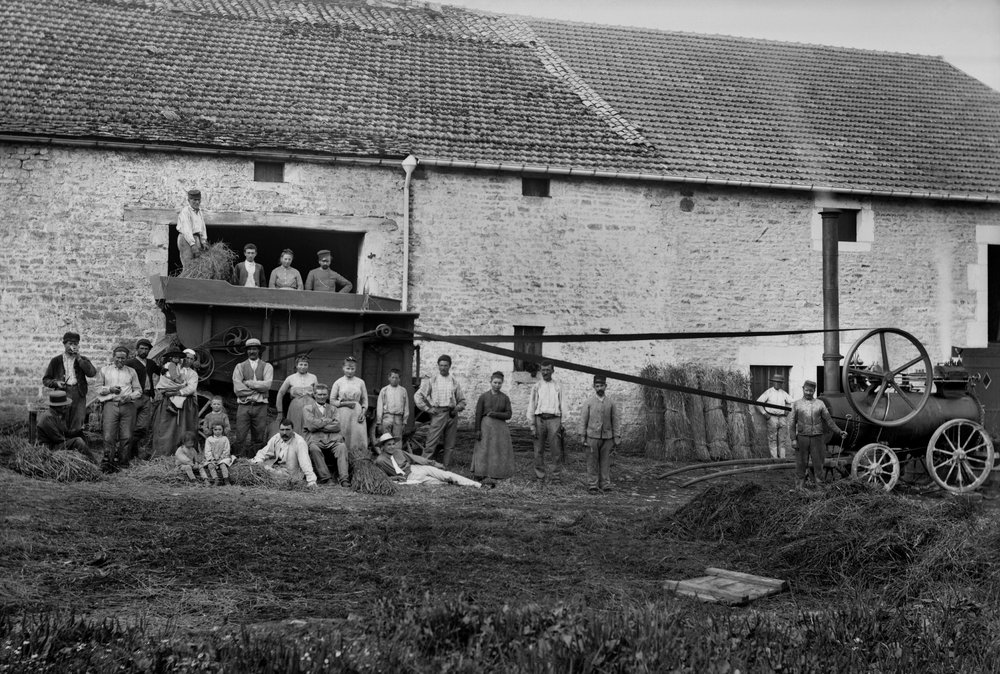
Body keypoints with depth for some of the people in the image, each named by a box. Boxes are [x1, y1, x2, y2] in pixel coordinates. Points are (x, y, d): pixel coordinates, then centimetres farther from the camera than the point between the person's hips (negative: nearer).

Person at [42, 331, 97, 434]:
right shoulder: (56, 361, 13)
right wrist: (56, 383, -6)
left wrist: (79, 358, -5)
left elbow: (92, 373, -4)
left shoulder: (83, 360, 14)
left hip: (78, 395, 0)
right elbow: (46, 379, 15)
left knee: (77, 427, -6)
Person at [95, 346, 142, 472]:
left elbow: (138, 390, 14)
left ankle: (122, 461, 6)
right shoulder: (104, 370, 16)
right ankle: (107, 462, -10)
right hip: (111, 404, -1)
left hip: (128, 406, 1)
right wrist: (110, 389, -5)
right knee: (109, 436, -11)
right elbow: (98, 389, 13)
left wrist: (129, 396, -6)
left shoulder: (131, 372, 17)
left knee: (126, 436, -3)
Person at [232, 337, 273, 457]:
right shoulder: (240, 367, 11)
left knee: (258, 439, 1)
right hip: (243, 405, 0)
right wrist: (258, 390, -6)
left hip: (260, 406, 0)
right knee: (240, 438, -6)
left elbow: (267, 385, -6)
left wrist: (248, 383, -7)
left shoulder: (267, 366, 11)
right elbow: (237, 389, -2)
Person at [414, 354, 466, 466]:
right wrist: (428, 409, -3)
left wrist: (458, 408, 1)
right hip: (437, 414, -3)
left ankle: (446, 467, 12)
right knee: (432, 443, -8)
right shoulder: (431, 380, 4)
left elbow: (462, 400, 20)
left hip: (452, 415, 3)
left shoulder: (455, 382, 13)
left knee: (450, 445, 5)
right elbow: (418, 396, 4)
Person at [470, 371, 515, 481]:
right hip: (486, 427, -2)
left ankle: (496, 475, 7)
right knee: (483, 451, -4)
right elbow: (478, 414, -1)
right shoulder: (483, 397, 0)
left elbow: (509, 414, 0)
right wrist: (478, 430, -8)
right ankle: (479, 475, -1)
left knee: (499, 451, 1)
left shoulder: (505, 398, 5)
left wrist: (495, 414, -13)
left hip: (500, 428, 2)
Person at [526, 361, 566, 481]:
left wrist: (562, 422, 3)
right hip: (539, 419, 0)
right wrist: (532, 426, 2)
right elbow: (531, 407, 9)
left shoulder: (557, 386, 12)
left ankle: (557, 474, 4)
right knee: (539, 450, 2)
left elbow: (562, 404, 12)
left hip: (554, 419, 0)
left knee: (557, 449, -5)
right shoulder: (536, 387, 10)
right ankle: (539, 475, 9)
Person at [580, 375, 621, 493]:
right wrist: (582, 437, 1)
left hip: (607, 437, 1)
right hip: (592, 436, -1)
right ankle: (592, 484, 6)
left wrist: (617, 437, 3)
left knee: (606, 461, 3)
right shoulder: (588, 402, 2)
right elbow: (583, 420, 4)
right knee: (592, 461, 0)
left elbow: (616, 420, 7)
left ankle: (605, 484, 10)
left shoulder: (611, 402, 6)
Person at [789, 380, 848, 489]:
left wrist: (839, 432, -1)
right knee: (801, 464, 2)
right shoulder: (797, 404, 6)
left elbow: (828, 420, 7)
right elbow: (792, 423, 5)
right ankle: (799, 487, 9)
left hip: (817, 438, 1)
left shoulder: (820, 403, 7)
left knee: (818, 464, 3)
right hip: (802, 438, 0)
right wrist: (793, 439, -3)